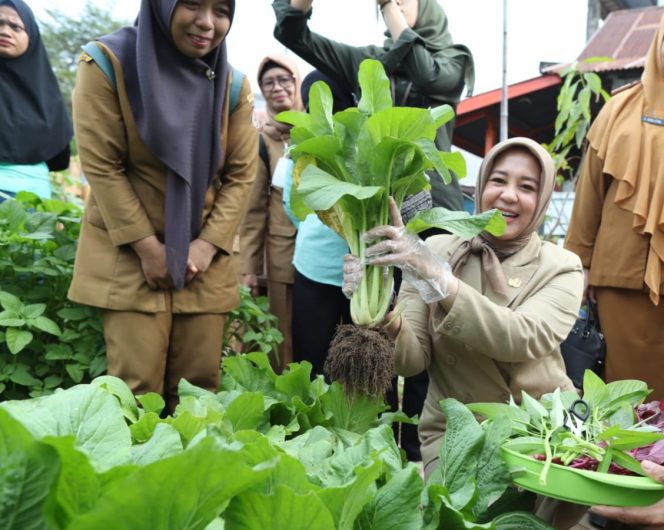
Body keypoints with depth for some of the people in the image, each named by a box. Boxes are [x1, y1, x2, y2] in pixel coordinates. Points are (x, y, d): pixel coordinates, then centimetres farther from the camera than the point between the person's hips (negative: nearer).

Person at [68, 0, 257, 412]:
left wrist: (208, 245, -10)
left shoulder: (234, 84, 3)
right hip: (130, 251, -3)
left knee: (199, 381, 4)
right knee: (137, 383, -7)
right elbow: (101, 165, -11)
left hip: (204, 254, 3)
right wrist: (147, 247, -14)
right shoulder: (109, 62, -8)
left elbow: (241, 174, 1)